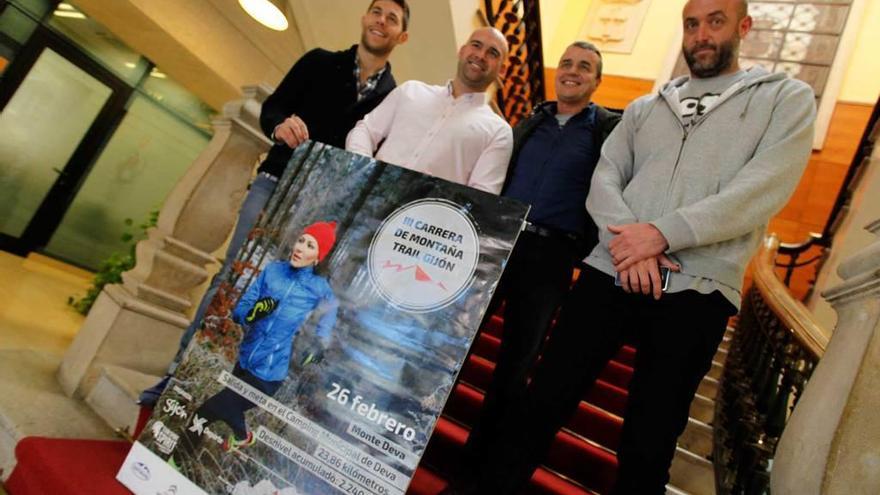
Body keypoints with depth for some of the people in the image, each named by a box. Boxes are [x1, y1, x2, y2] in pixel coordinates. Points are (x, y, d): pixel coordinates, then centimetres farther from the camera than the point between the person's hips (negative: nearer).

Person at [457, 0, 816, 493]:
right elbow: (604, 180, 7)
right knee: (543, 402, 4)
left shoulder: (787, 98, 8)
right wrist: (627, 240, -12)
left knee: (649, 445, 9)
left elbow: (764, 189, -7)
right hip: (611, 274, 3)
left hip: (696, 291, -2)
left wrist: (661, 233, -15)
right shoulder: (645, 108, 18)